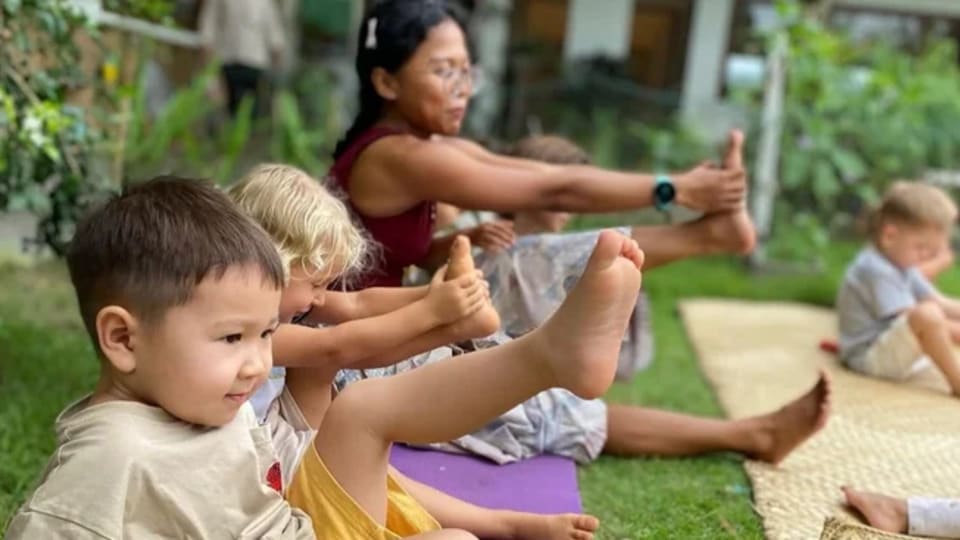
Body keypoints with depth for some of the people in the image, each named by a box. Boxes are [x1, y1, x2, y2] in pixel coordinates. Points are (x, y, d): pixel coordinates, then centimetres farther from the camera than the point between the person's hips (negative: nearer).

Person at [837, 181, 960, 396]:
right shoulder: (875, 270, -21)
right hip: (870, 358, -11)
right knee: (928, 315, -34)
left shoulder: (901, 263, 12)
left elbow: (940, 302, 8)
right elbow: (912, 318, -26)